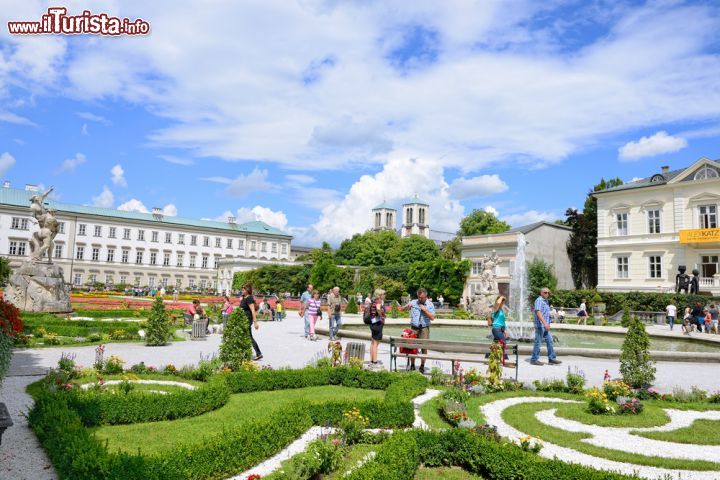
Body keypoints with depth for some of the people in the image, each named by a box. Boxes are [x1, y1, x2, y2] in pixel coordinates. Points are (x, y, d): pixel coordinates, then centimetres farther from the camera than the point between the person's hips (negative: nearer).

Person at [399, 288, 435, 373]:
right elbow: (402, 308, 11)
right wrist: (407, 306, -10)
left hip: (424, 328, -1)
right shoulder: (413, 302, 5)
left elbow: (432, 317, -5)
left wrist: (425, 310, -14)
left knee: (424, 347, -2)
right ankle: (412, 365, 13)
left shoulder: (430, 305, 1)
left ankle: (422, 366, 9)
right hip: (413, 328, 2)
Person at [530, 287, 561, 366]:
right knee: (538, 342, -3)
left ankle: (551, 359, 13)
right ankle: (534, 359, 5)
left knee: (549, 341, 8)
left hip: (545, 326, 9)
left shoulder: (545, 301, 18)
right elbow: (538, 312, -23)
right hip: (540, 325, -9)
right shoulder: (539, 300, -12)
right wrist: (545, 323, -30)